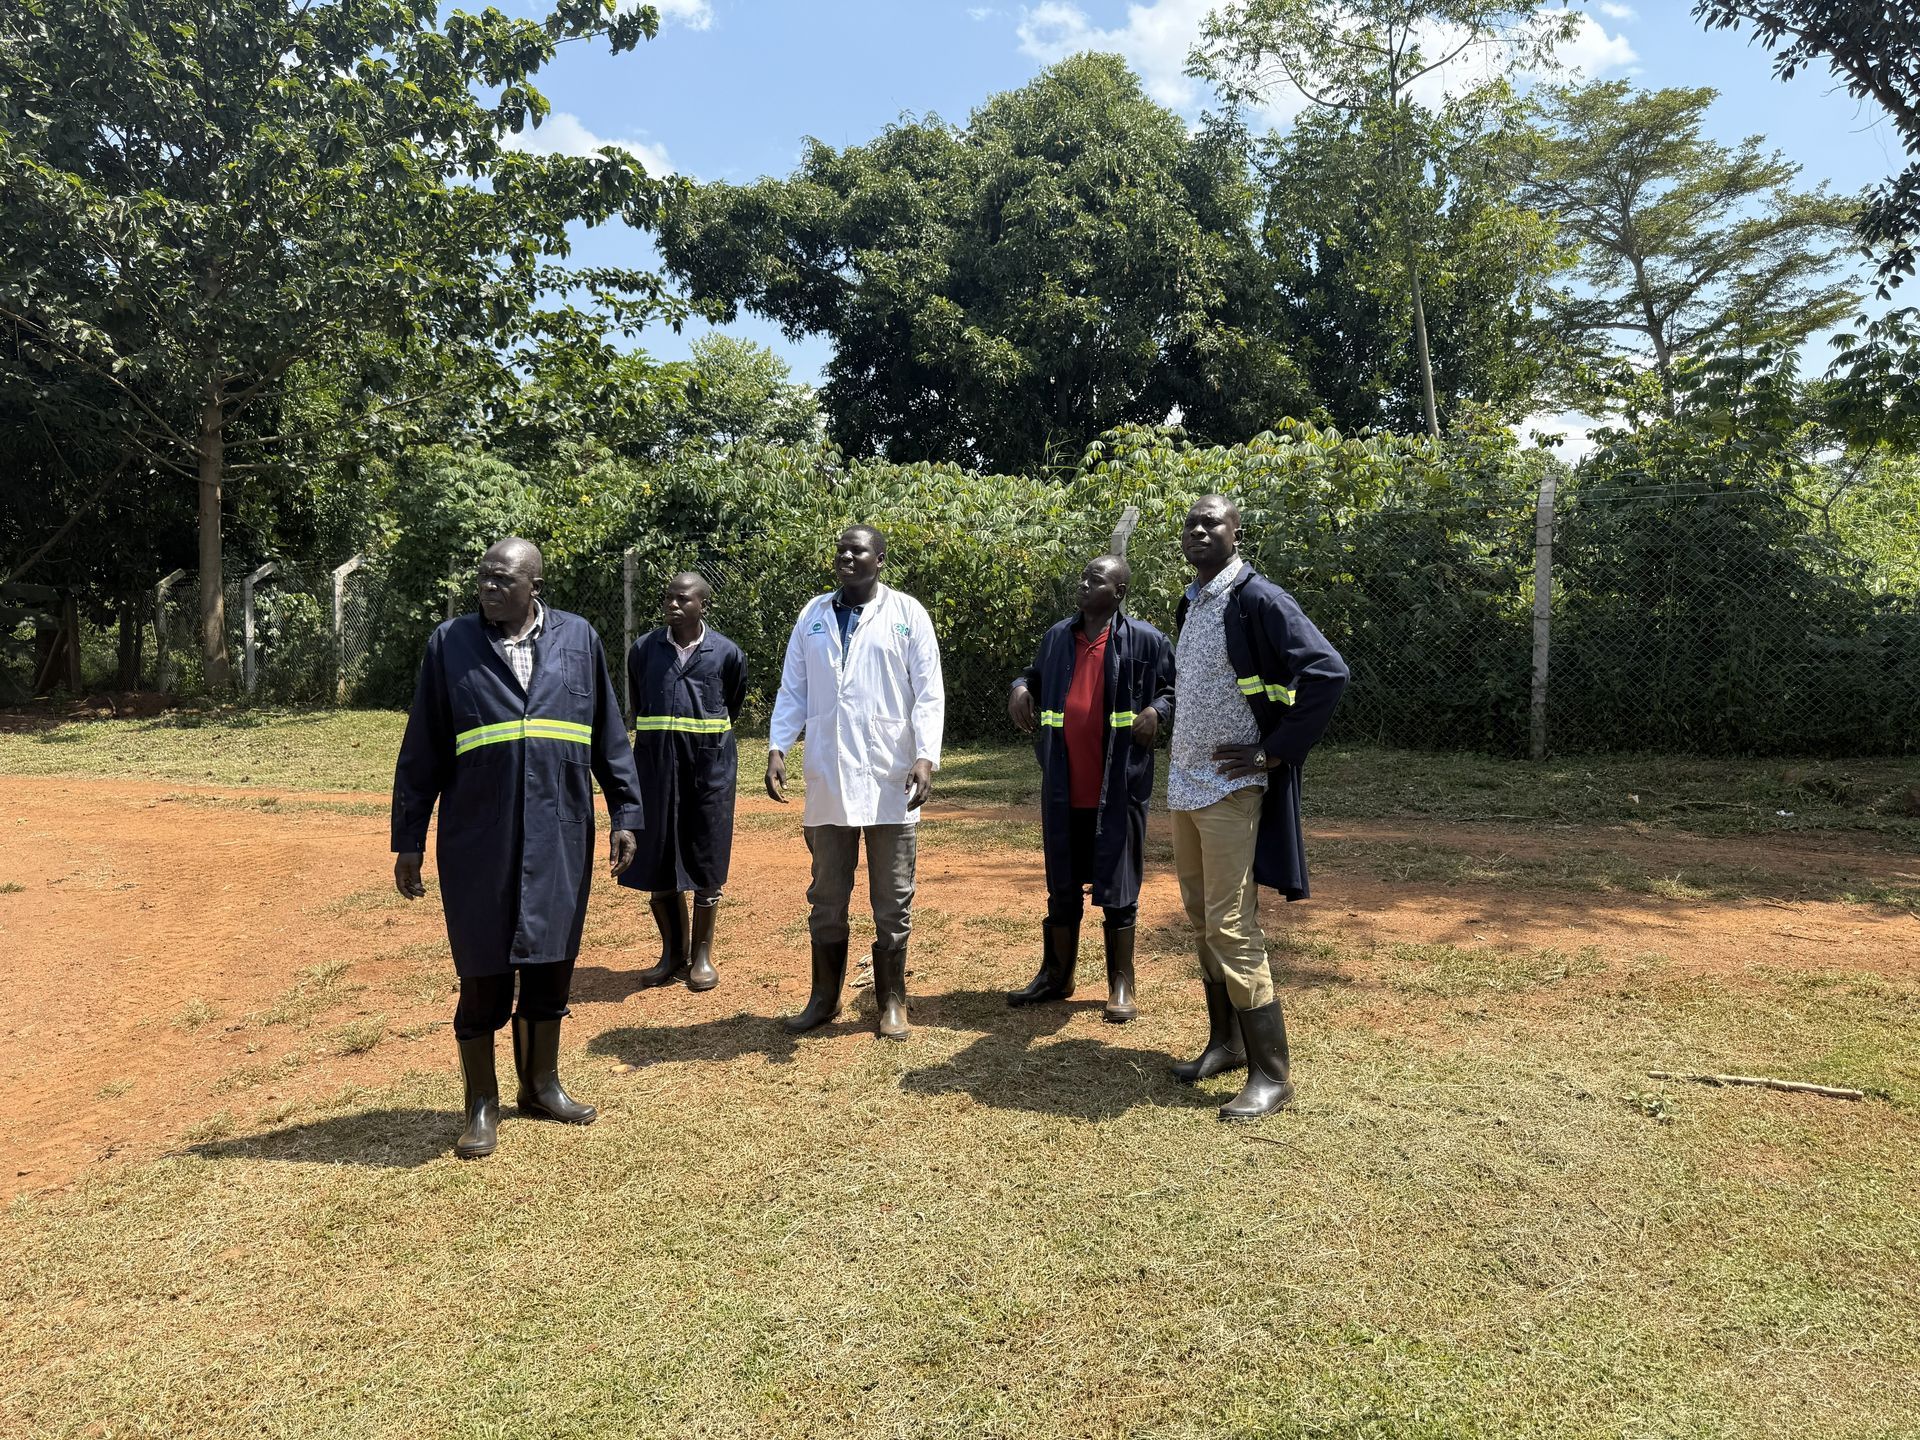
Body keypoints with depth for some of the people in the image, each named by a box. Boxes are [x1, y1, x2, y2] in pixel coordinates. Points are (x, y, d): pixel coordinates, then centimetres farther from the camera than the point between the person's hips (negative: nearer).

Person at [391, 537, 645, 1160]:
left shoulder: (578, 639, 4)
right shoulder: (451, 643, 1)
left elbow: (609, 738, 8)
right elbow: (421, 751, 4)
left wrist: (625, 814, 5)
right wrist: (408, 841, 4)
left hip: (560, 838, 2)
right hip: (478, 840, -2)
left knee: (551, 964, 13)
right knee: (483, 973, 6)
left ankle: (541, 1084, 32)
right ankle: (482, 1105, 23)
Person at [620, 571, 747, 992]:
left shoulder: (727, 653, -1)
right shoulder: (644, 650, 4)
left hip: (710, 764, -2)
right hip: (656, 764, 2)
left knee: (705, 862, 3)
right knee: (658, 860, 5)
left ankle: (702, 956, 15)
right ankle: (673, 954, 19)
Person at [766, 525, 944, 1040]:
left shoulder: (907, 614, 0)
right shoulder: (813, 615, 10)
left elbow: (928, 693, -3)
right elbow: (792, 690, 10)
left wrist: (926, 757, -14)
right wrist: (777, 747, -2)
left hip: (890, 780, -3)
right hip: (827, 779, 3)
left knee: (892, 900, 7)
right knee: (827, 896, 12)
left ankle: (892, 1001, 20)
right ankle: (825, 997, 26)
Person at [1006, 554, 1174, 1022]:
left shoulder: (1145, 640, -3)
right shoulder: (1057, 636, 9)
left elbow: (1174, 690, 5)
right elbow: (1038, 677, 25)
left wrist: (1156, 711, -15)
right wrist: (1021, 687, 3)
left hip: (1119, 788, -4)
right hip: (1063, 788, 4)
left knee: (1118, 890, 4)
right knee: (1062, 886, 15)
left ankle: (1122, 986, 18)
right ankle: (1056, 975, 29)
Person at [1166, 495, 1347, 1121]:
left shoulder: (1258, 600, -13)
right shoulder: (1191, 603, 13)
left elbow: (1327, 672, -21)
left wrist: (1276, 753, -18)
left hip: (1231, 788, -8)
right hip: (1185, 784, 9)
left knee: (1232, 928, -8)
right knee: (1202, 922, 14)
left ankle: (1271, 1073, 2)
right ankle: (1225, 1042, 28)